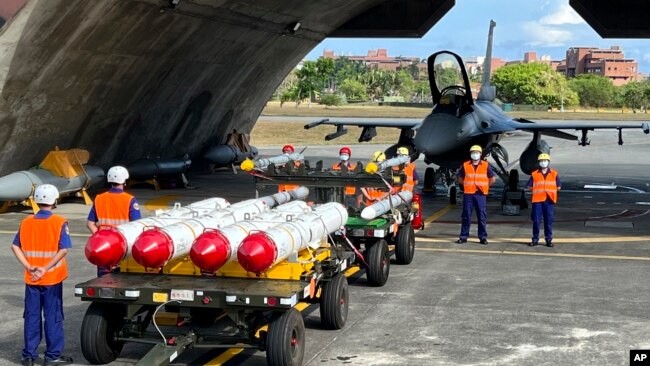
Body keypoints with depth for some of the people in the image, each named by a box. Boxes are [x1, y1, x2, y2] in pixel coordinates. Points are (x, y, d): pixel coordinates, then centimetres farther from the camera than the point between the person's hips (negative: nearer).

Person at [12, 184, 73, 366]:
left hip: (31, 279, 4)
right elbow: (64, 249, -18)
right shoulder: (59, 222, -9)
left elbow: (15, 246, -2)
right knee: (53, 317, 5)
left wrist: (28, 267, -7)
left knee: (32, 316, 11)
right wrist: (46, 268, -15)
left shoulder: (26, 223, 3)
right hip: (52, 278, -4)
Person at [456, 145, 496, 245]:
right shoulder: (465, 165, 4)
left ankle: (483, 237, 7)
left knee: (482, 216, 1)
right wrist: (467, 185, 7)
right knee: (466, 216, 3)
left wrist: (484, 186, 7)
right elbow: (460, 178, 16)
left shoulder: (486, 165, 3)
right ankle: (463, 236, 9)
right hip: (468, 194, 1)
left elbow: (492, 179, 10)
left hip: (481, 194, 0)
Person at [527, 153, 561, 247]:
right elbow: (530, 186, 7)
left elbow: (558, 187, 8)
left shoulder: (554, 174, 7)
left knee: (549, 220, 2)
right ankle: (535, 239, 9)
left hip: (549, 200, 0)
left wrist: (549, 190, 3)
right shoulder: (534, 174, 5)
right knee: (536, 220, 1)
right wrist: (538, 191, 1)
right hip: (537, 200, 0)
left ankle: (549, 239, 10)